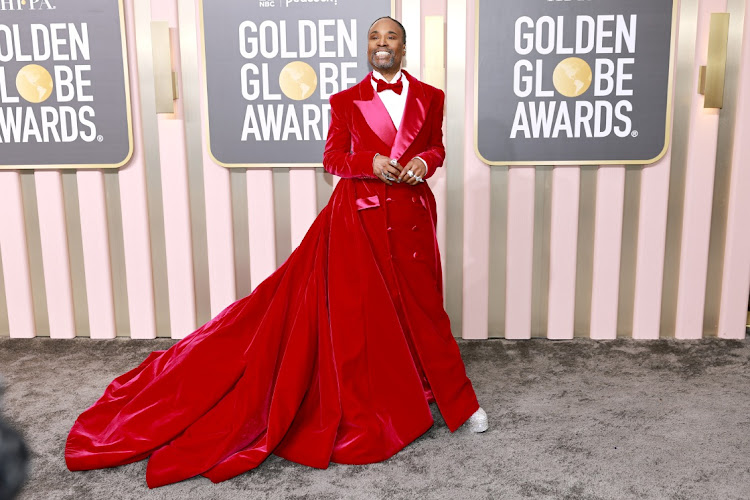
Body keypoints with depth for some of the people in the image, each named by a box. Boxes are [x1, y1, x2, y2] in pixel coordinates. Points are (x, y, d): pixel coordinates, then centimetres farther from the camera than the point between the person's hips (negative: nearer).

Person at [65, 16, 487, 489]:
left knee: (423, 306, 9)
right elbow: (332, 158, 5)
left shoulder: (429, 96, 7)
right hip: (360, 214, -1)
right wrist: (370, 162, -13)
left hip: (412, 213, 2)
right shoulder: (346, 101, 2)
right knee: (355, 310, 4)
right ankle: (360, 413, 21)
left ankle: (456, 399, 27)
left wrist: (424, 161, -7)